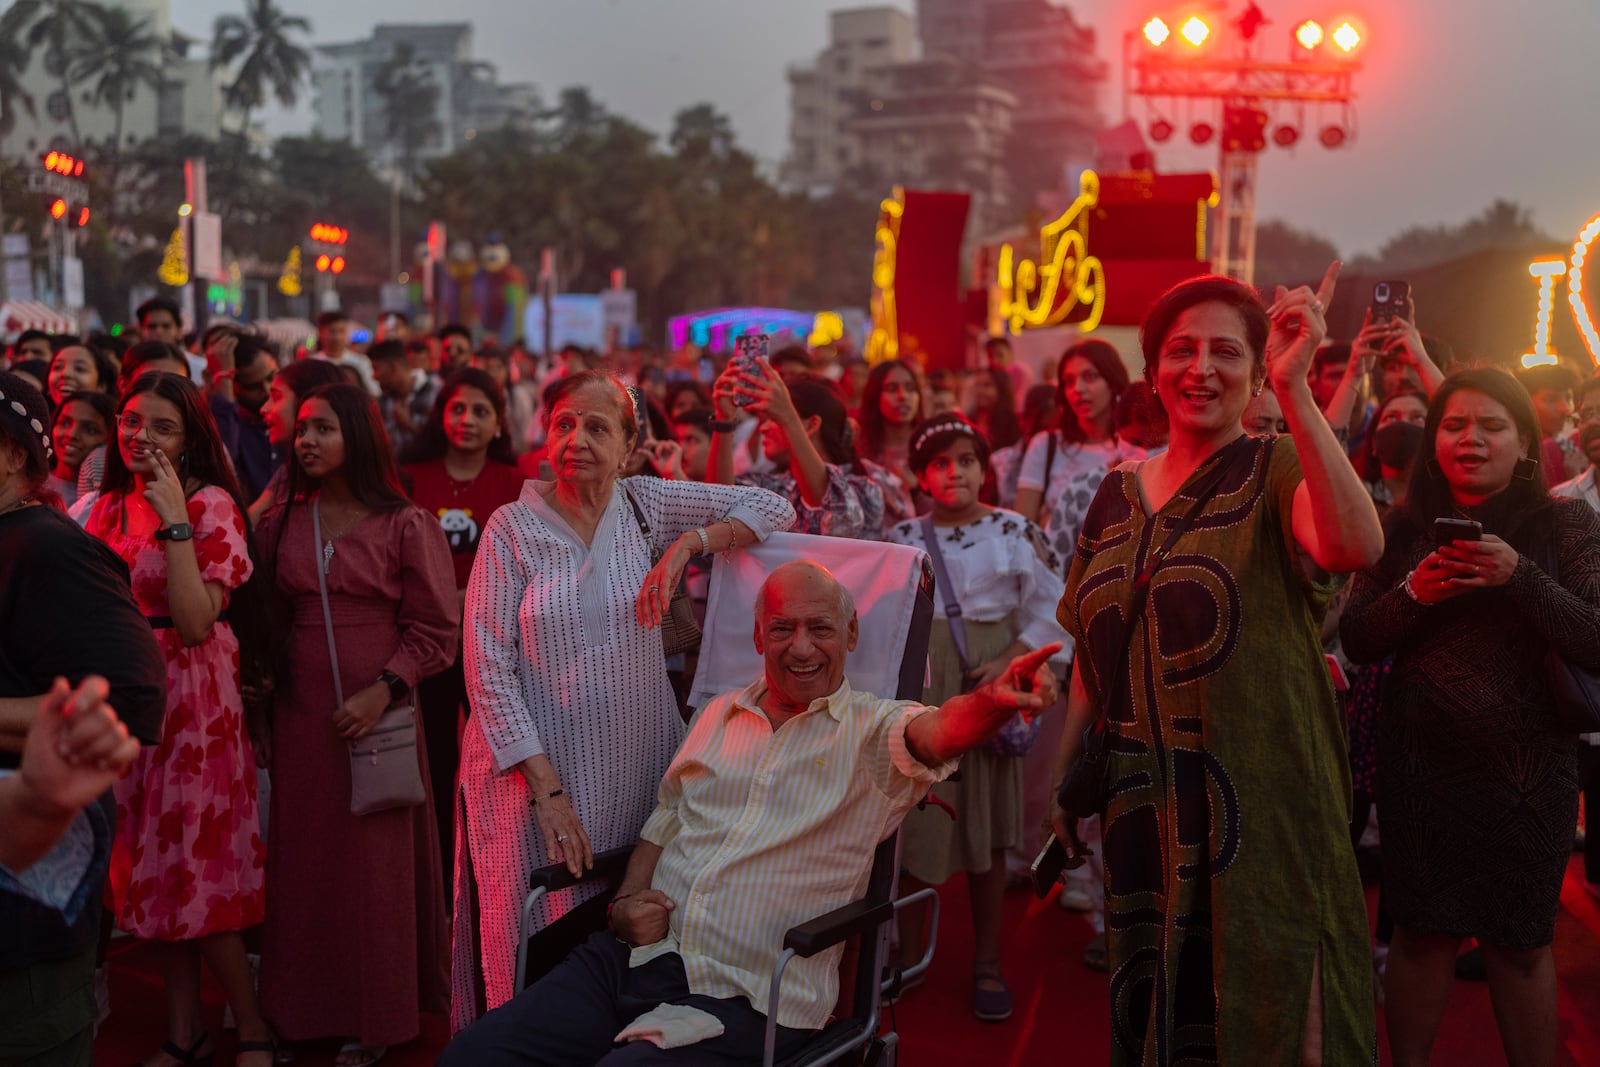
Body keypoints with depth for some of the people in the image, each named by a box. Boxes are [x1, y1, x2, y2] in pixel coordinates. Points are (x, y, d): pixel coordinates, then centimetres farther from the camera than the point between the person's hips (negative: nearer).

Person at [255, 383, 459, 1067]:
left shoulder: (406, 525, -4)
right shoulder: (280, 523, 8)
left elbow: (436, 629, -5)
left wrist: (382, 691, -15)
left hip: (377, 714, -3)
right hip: (298, 715, 4)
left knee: (373, 865, 4)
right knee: (301, 862, 8)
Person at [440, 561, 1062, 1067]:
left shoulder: (873, 731, 0)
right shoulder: (720, 714, 16)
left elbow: (942, 730, -23)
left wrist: (993, 700, -46)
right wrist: (628, 898, 2)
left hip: (743, 1000, -5)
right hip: (631, 958, 5)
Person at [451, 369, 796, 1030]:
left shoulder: (646, 504, 2)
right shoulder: (511, 528, -5)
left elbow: (774, 508, 3)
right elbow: (488, 668, -8)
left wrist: (687, 543, -13)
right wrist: (546, 787, -15)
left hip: (637, 766, 2)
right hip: (534, 768, -2)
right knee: (539, 956, 3)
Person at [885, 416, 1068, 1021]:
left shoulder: (1015, 532, 0)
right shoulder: (902, 537, 5)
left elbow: (1051, 608, 0)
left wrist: (1009, 661, -11)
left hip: (986, 685, -1)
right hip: (917, 691, 1)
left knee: (985, 827, 4)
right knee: (911, 818, 2)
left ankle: (987, 962, 15)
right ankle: (907, 949, 19)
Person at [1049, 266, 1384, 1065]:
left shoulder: (1279, 471, -5)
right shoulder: (1119, 494, 9)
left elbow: (1356, 546, -29)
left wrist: (1294, 389, -33)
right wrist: (1063, 777, 13)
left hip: (1261, 803, -4)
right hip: (1141, 808, 5)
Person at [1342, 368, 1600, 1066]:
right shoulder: (1407, 529, 4)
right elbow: (1356, 643, 4)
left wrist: (1521, 578, -23)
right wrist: (1413, 593, -13)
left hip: (1527, 768, -1)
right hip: (1419, 765, 1)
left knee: (1520, 944, 9)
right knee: (1422, 932, 8)